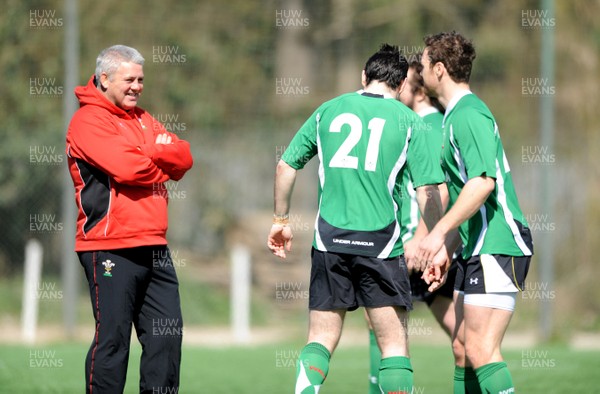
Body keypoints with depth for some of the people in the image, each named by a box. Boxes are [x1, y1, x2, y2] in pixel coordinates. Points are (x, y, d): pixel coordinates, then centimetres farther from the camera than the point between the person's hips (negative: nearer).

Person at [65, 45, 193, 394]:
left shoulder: (143, 119, 19)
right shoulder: (89, 120, -6)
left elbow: (184, 158, 8)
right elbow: (127, 167, -19)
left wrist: (149, 154, -10)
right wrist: (162, 157, 0)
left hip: (153, 245, 8)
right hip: (111, 248, -8)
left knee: (167, 335, 7)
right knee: (112, 338, -6)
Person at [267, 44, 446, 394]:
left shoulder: (329, 110, 11)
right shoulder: (408, 121, 3)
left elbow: (286, 166, 15)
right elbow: (429, 191, -4)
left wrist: (281, 220, 27)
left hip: (329, 239, 3)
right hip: (381, 243, -2)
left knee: (321, 339, 9)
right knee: (394, 345, 2)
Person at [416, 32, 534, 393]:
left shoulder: (469, 114, -13)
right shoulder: (458, 114, 20)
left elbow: (483, 182, -27)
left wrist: (439, 233, -27)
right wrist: (447, 250, 24)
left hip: (497, 249, -11)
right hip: (478, 250, 11)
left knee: (481, 351, -15)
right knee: (463, 346, 12)